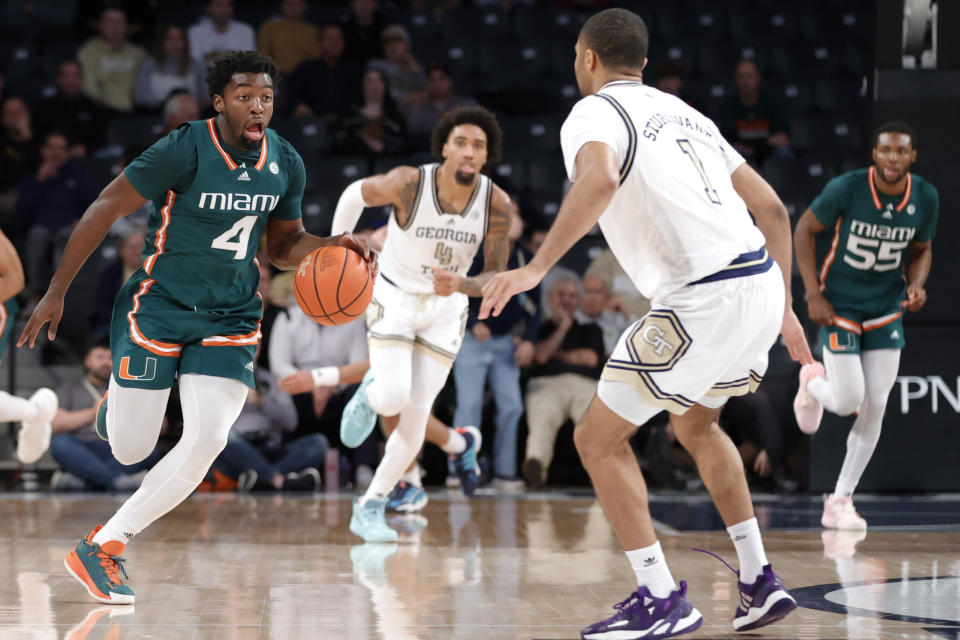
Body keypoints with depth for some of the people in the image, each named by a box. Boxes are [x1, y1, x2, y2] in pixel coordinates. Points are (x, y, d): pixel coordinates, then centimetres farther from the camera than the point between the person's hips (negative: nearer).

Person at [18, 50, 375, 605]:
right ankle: (118, 405, 38)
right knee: (130, 451, -3)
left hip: (231, 318, 4)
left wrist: (332, 246, -6)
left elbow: (283, 245, 16)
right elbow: (107, 208, -11)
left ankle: (102, 547, -3)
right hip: (159, 307, -4)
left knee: (208, 440, -16)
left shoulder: (286, 163, 1)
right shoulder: (185, 150, -17)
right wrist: (56, 292, -10)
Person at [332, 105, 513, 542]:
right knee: (392, 398, -21)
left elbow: (496, 275, -12)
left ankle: (369, 510, 15)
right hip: (394, 298, -2)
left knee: (415, 418, 0)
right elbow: (355, 194, -5)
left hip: (445, 309, 2)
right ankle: (369, 393, 18)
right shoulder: (408, 183, -25)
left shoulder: (497, 204, -19)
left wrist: (459, 285, -32)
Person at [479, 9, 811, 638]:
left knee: (599, 437, 3)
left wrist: (536, 268, -28)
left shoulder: (594, 112, 0)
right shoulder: (684, 113, 24)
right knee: (695, 421, 31)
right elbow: (772, 209, 22)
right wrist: (784, 307, 29)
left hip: (703, 299, -8)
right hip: (760, 283, 8)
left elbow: (600, 179, -25)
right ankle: (760, 580, 27)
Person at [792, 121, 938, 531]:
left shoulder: (926, 198, -6)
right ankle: (813, 382, 28)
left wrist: (917, 284, -11)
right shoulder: (847, 189, -18)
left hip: (887, 310, 4)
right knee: (849, 401, -12)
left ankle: (840, 502, 8)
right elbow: (804, 230, -6)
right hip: (838, 307, -4)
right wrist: (813, 294, -12)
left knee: (875, 409, -3)